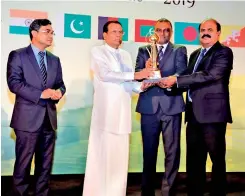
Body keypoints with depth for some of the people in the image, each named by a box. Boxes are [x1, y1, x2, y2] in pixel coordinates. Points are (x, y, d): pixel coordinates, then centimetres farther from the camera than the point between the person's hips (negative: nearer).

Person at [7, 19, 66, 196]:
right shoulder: (17, 55, -1)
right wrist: (41, 94, -20)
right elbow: (14, 83, -12)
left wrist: (59, 92, -9)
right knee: (23, 164, 2)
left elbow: (60, 84, 16)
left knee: (45, 164, 13)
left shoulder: (54, 60, 16)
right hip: (28, 118, -5)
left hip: (49, 118, 6)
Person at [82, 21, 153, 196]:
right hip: (106, 111, -5)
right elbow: (105, 74, -15)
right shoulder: (98, 51, 2)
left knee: (120, 156, 7)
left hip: (123, 111, 6)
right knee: (102, 154, -4)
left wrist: (141, 85, -7)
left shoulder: (126, 55, 20)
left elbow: (128, 82, 14)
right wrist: (135, 75, -18)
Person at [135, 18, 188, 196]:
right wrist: (146, 70, -20)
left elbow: (181, 75, -6)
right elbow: (137, 75, 1)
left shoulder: (179, 50, 8)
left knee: (172, 151, 2)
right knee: (149, 151, 9)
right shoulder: (144, 50, 12)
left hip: (172, 106, -1)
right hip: (149, 107, 1)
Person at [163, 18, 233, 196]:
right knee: (194, 159, 12)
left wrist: (176, 79, -20)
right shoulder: (195, 54, 19)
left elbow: (210, 75, -20)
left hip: (212, 113, -7)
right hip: (194, 113, 7)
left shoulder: (224, 52, -5)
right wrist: (169, 83, -2)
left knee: (217, 158, 3)